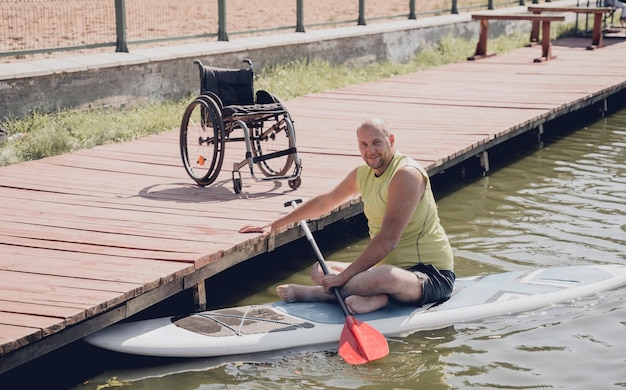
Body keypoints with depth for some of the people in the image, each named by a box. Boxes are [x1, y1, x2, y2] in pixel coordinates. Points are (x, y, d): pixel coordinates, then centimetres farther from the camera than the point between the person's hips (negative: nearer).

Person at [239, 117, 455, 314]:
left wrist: (344, 276, -23)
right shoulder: (362, 174, 9)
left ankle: (312, 293, -19)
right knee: (319, 270, 6)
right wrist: (273, 225, 27)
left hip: (432, 275, -9)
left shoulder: (406, 174, -20)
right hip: (391, 267, 9)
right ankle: (374, 295, -17)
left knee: (382, 277, -40)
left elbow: (387, 240, -26)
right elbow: (324, 202, 25)